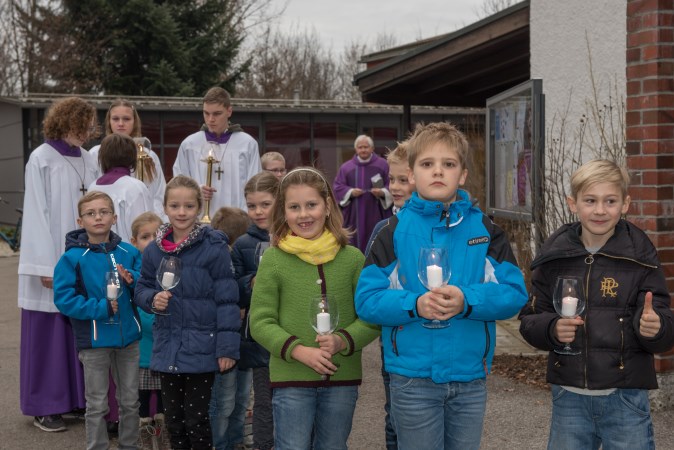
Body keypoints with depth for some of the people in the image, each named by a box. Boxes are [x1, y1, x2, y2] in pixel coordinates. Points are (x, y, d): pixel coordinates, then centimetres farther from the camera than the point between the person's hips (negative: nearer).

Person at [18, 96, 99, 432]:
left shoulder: (87, 160, 8)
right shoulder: (41, 159, -8)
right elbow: (37, 214, -10)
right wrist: (46, 265, -14)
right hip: (53, 261, -5)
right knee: (49, 331, 1)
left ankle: (77, 396, 21)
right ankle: (44, 406, 11)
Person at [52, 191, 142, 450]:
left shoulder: (129, 253, 0)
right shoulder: (72, 258, -9)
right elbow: (63, 299, -13)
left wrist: (133, 279, -19)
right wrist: (100, 308, -20)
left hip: (128, 336, 3)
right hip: (94, 340, -3)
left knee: (130, 401, 15)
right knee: (97, 405, 8)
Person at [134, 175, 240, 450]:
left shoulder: (214, 248, -12)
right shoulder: (153, 250, 4)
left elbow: (227, 300, -11)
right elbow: (141, 290, 15)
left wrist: (227, 347, -13)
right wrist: (153, 299, -9)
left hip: (201, 348, -5)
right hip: (167, 347, 5)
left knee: (197, 419, 3)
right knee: (173, 418, 16)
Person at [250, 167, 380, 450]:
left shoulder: (351, 258, 0)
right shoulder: (273, 259, -4)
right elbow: (260, 322, -4)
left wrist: (342, 341, -16)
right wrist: (300, 351, -17)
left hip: (342, 379, 2)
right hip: (291, 380, -2)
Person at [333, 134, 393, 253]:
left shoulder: (382, 165, 4)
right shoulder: (346, 167, 9)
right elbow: (338, 187, 8)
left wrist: (382, 192, -17)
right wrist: (350, 192, -11)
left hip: (376, 214, -1)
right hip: (354, 216, 2)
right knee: (355, 242, 1)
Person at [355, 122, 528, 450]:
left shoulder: (484, 228, 1)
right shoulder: (395, 231, -4)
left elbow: (515, 293, -6)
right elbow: (366, 300, -8)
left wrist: (467, 301, -23)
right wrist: (415, 304, -25)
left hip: (470, 375, 2)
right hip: (413, 377, -2)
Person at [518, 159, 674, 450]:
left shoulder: (640, 257, -6)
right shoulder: (554, 257, 1)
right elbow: (530, 321, 5)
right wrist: (553, 329, -16)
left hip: (625, 397, -2)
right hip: (568, 396, 2)